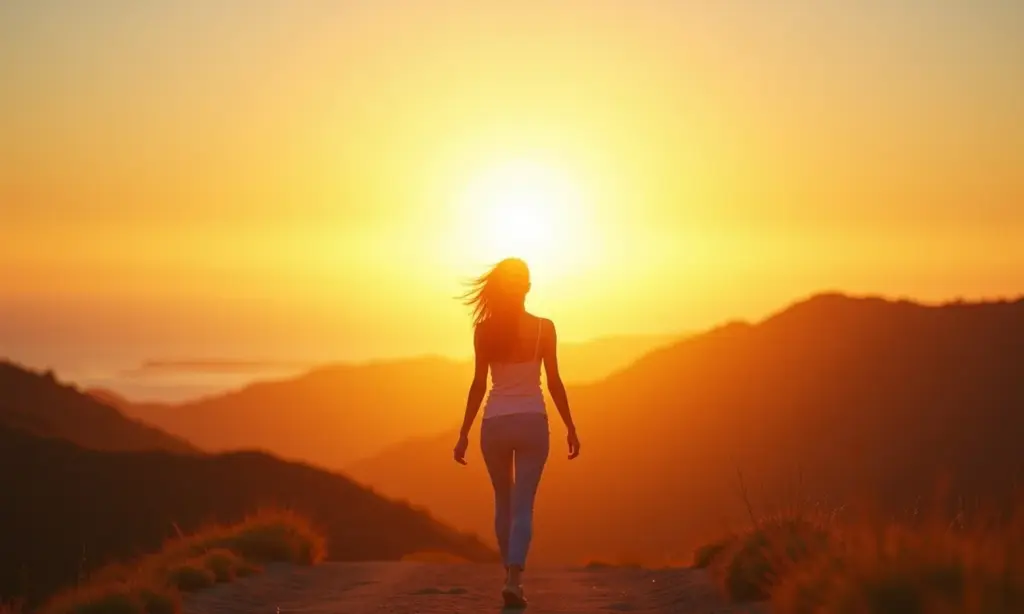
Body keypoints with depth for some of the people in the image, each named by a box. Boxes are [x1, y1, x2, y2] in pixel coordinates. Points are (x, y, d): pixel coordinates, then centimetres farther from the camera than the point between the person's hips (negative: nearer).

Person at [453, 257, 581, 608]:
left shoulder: (484, 330, -3)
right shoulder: (543, 328, -4)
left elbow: (479, 384, -5)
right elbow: (554, 383, -3)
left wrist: (464, 434, 1)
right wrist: (570, 428, 6)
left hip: (495, 423, 1)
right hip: (532, 422, -1)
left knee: (503, 502, 19)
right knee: (522, 506, -2)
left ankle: (513, 576, 26)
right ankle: (513, 580, -19)